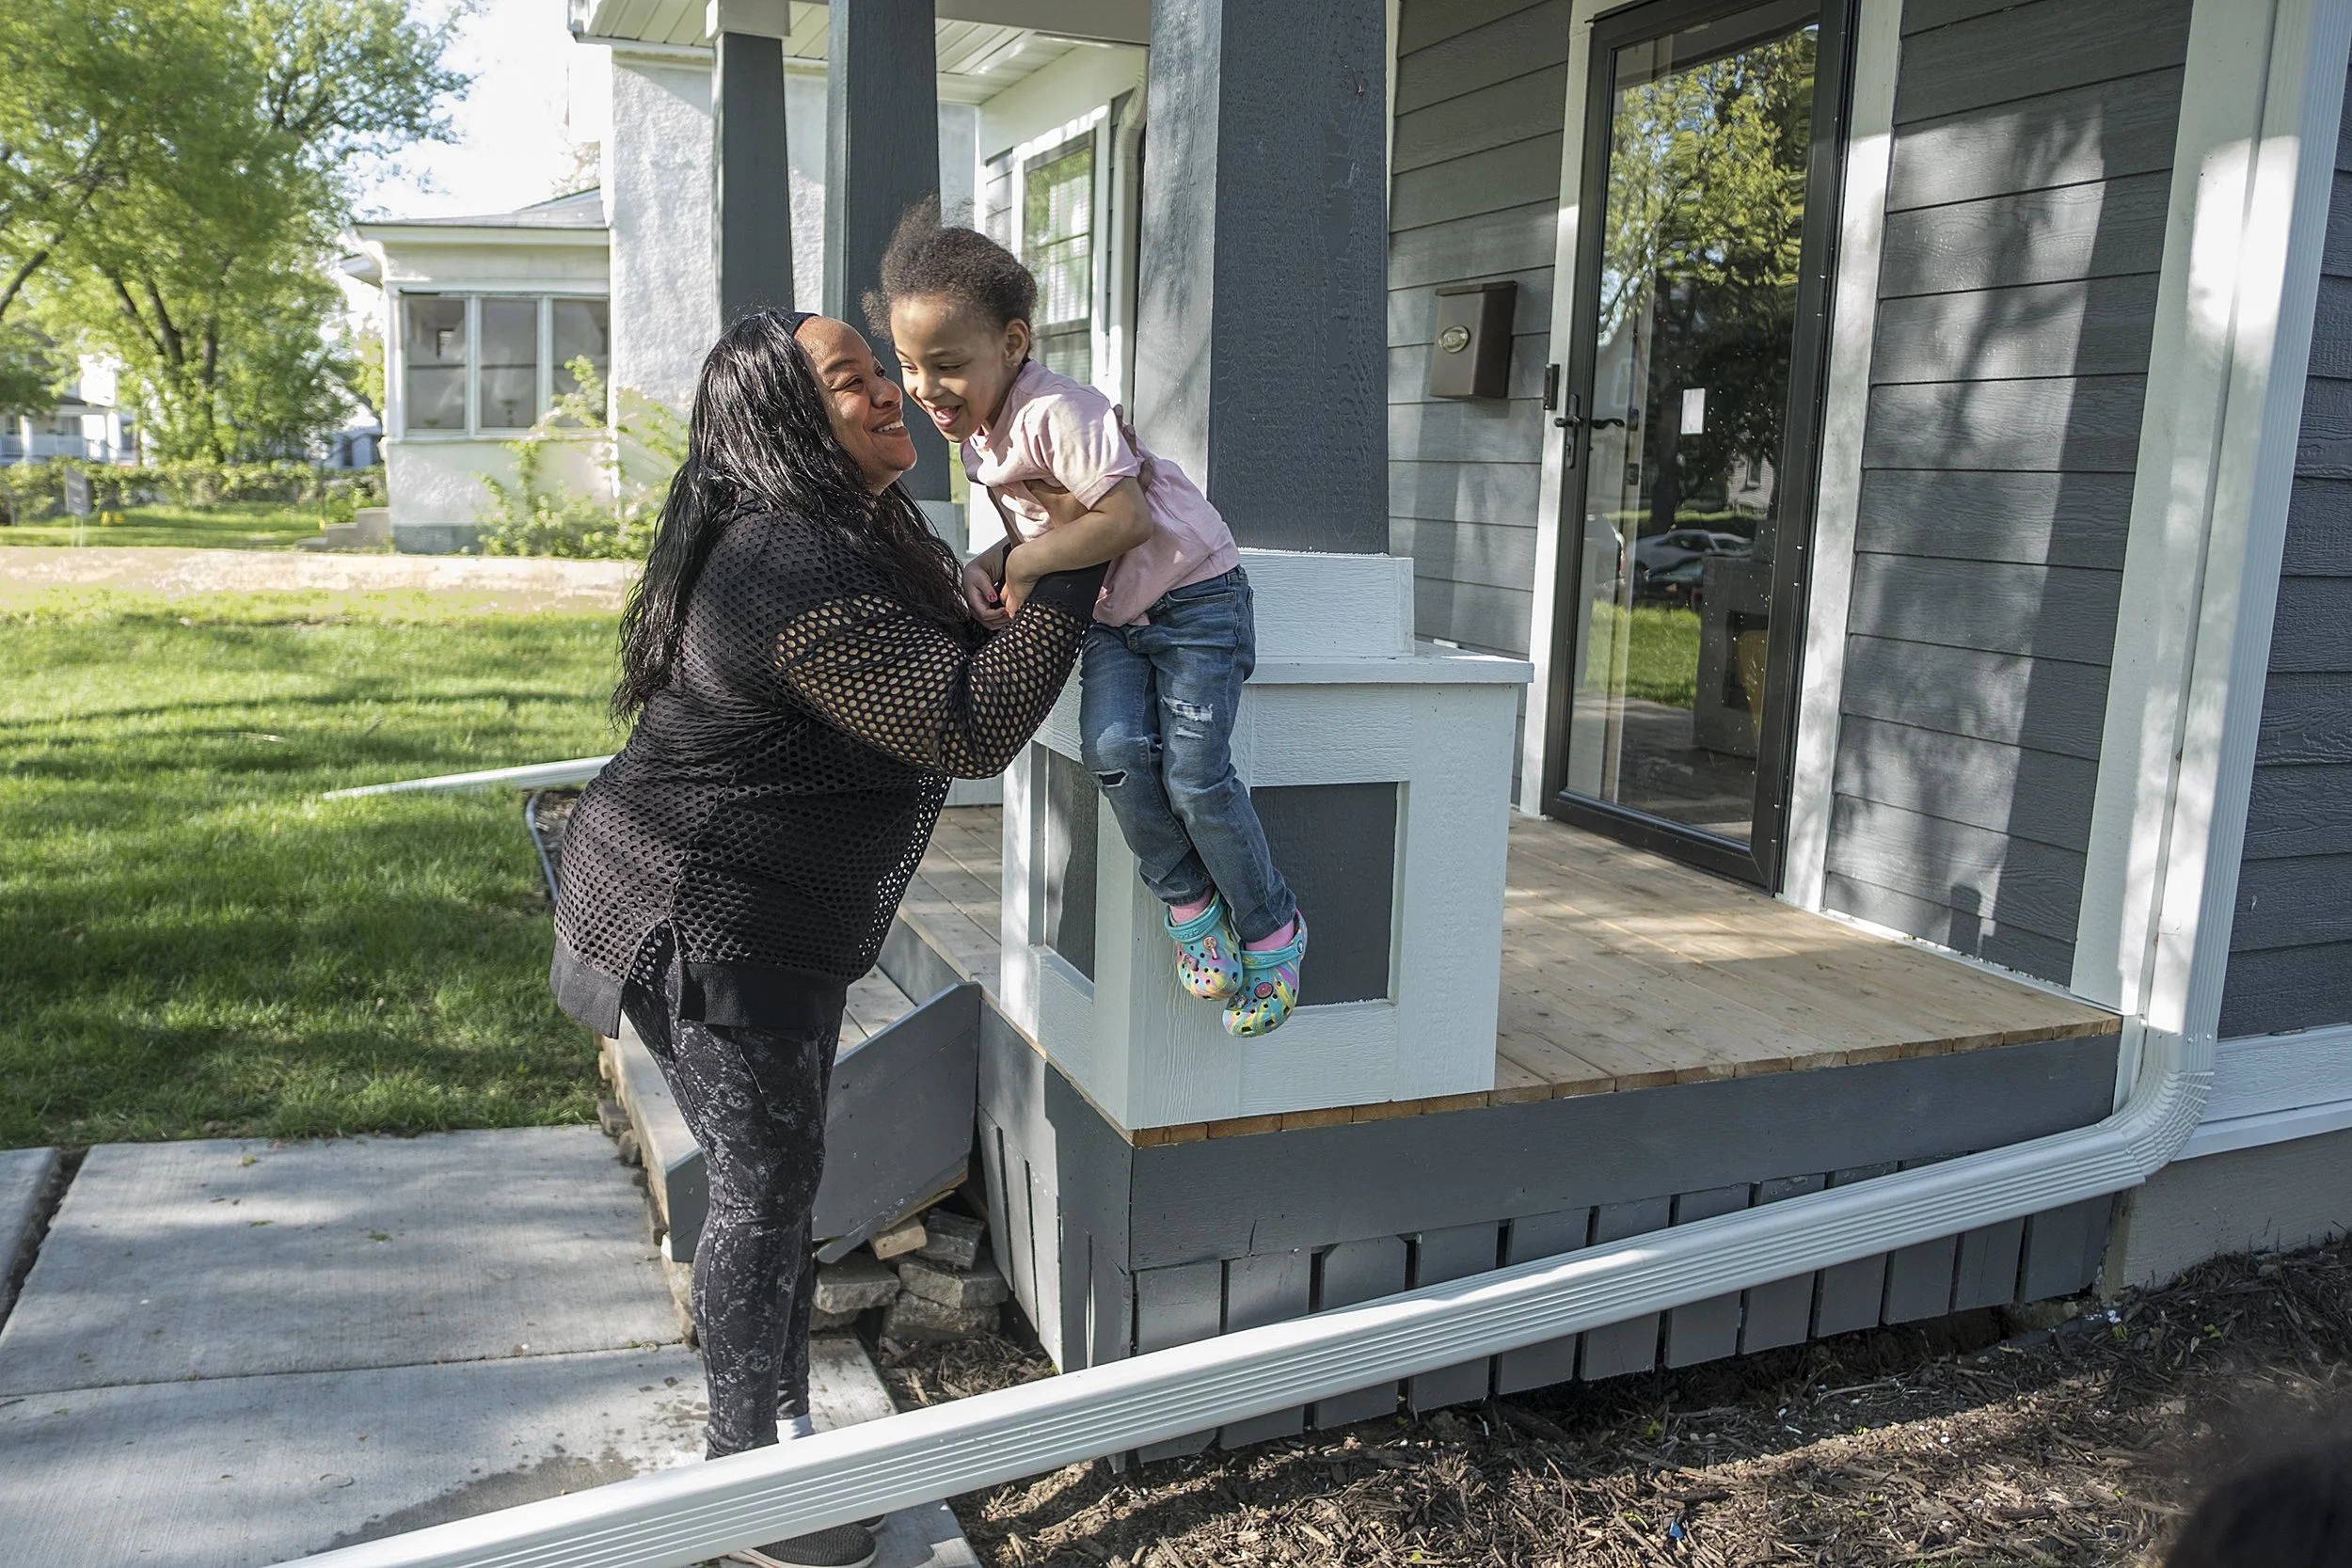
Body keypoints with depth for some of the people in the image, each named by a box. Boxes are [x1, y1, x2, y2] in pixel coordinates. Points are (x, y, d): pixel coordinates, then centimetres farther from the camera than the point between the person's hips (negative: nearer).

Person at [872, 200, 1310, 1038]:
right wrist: (994, 563, -7)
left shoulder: (1056, 412, -26)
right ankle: (1187, 898, 5)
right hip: (1111, 614, 7)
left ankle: (1270, 929, 10)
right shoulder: (978, 431, 3)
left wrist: (1024, 563, -24)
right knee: (1113, 750, -17)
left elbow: (1125, 519, -32)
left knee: (1194, 774, -11)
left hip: (1194, 597, -7)